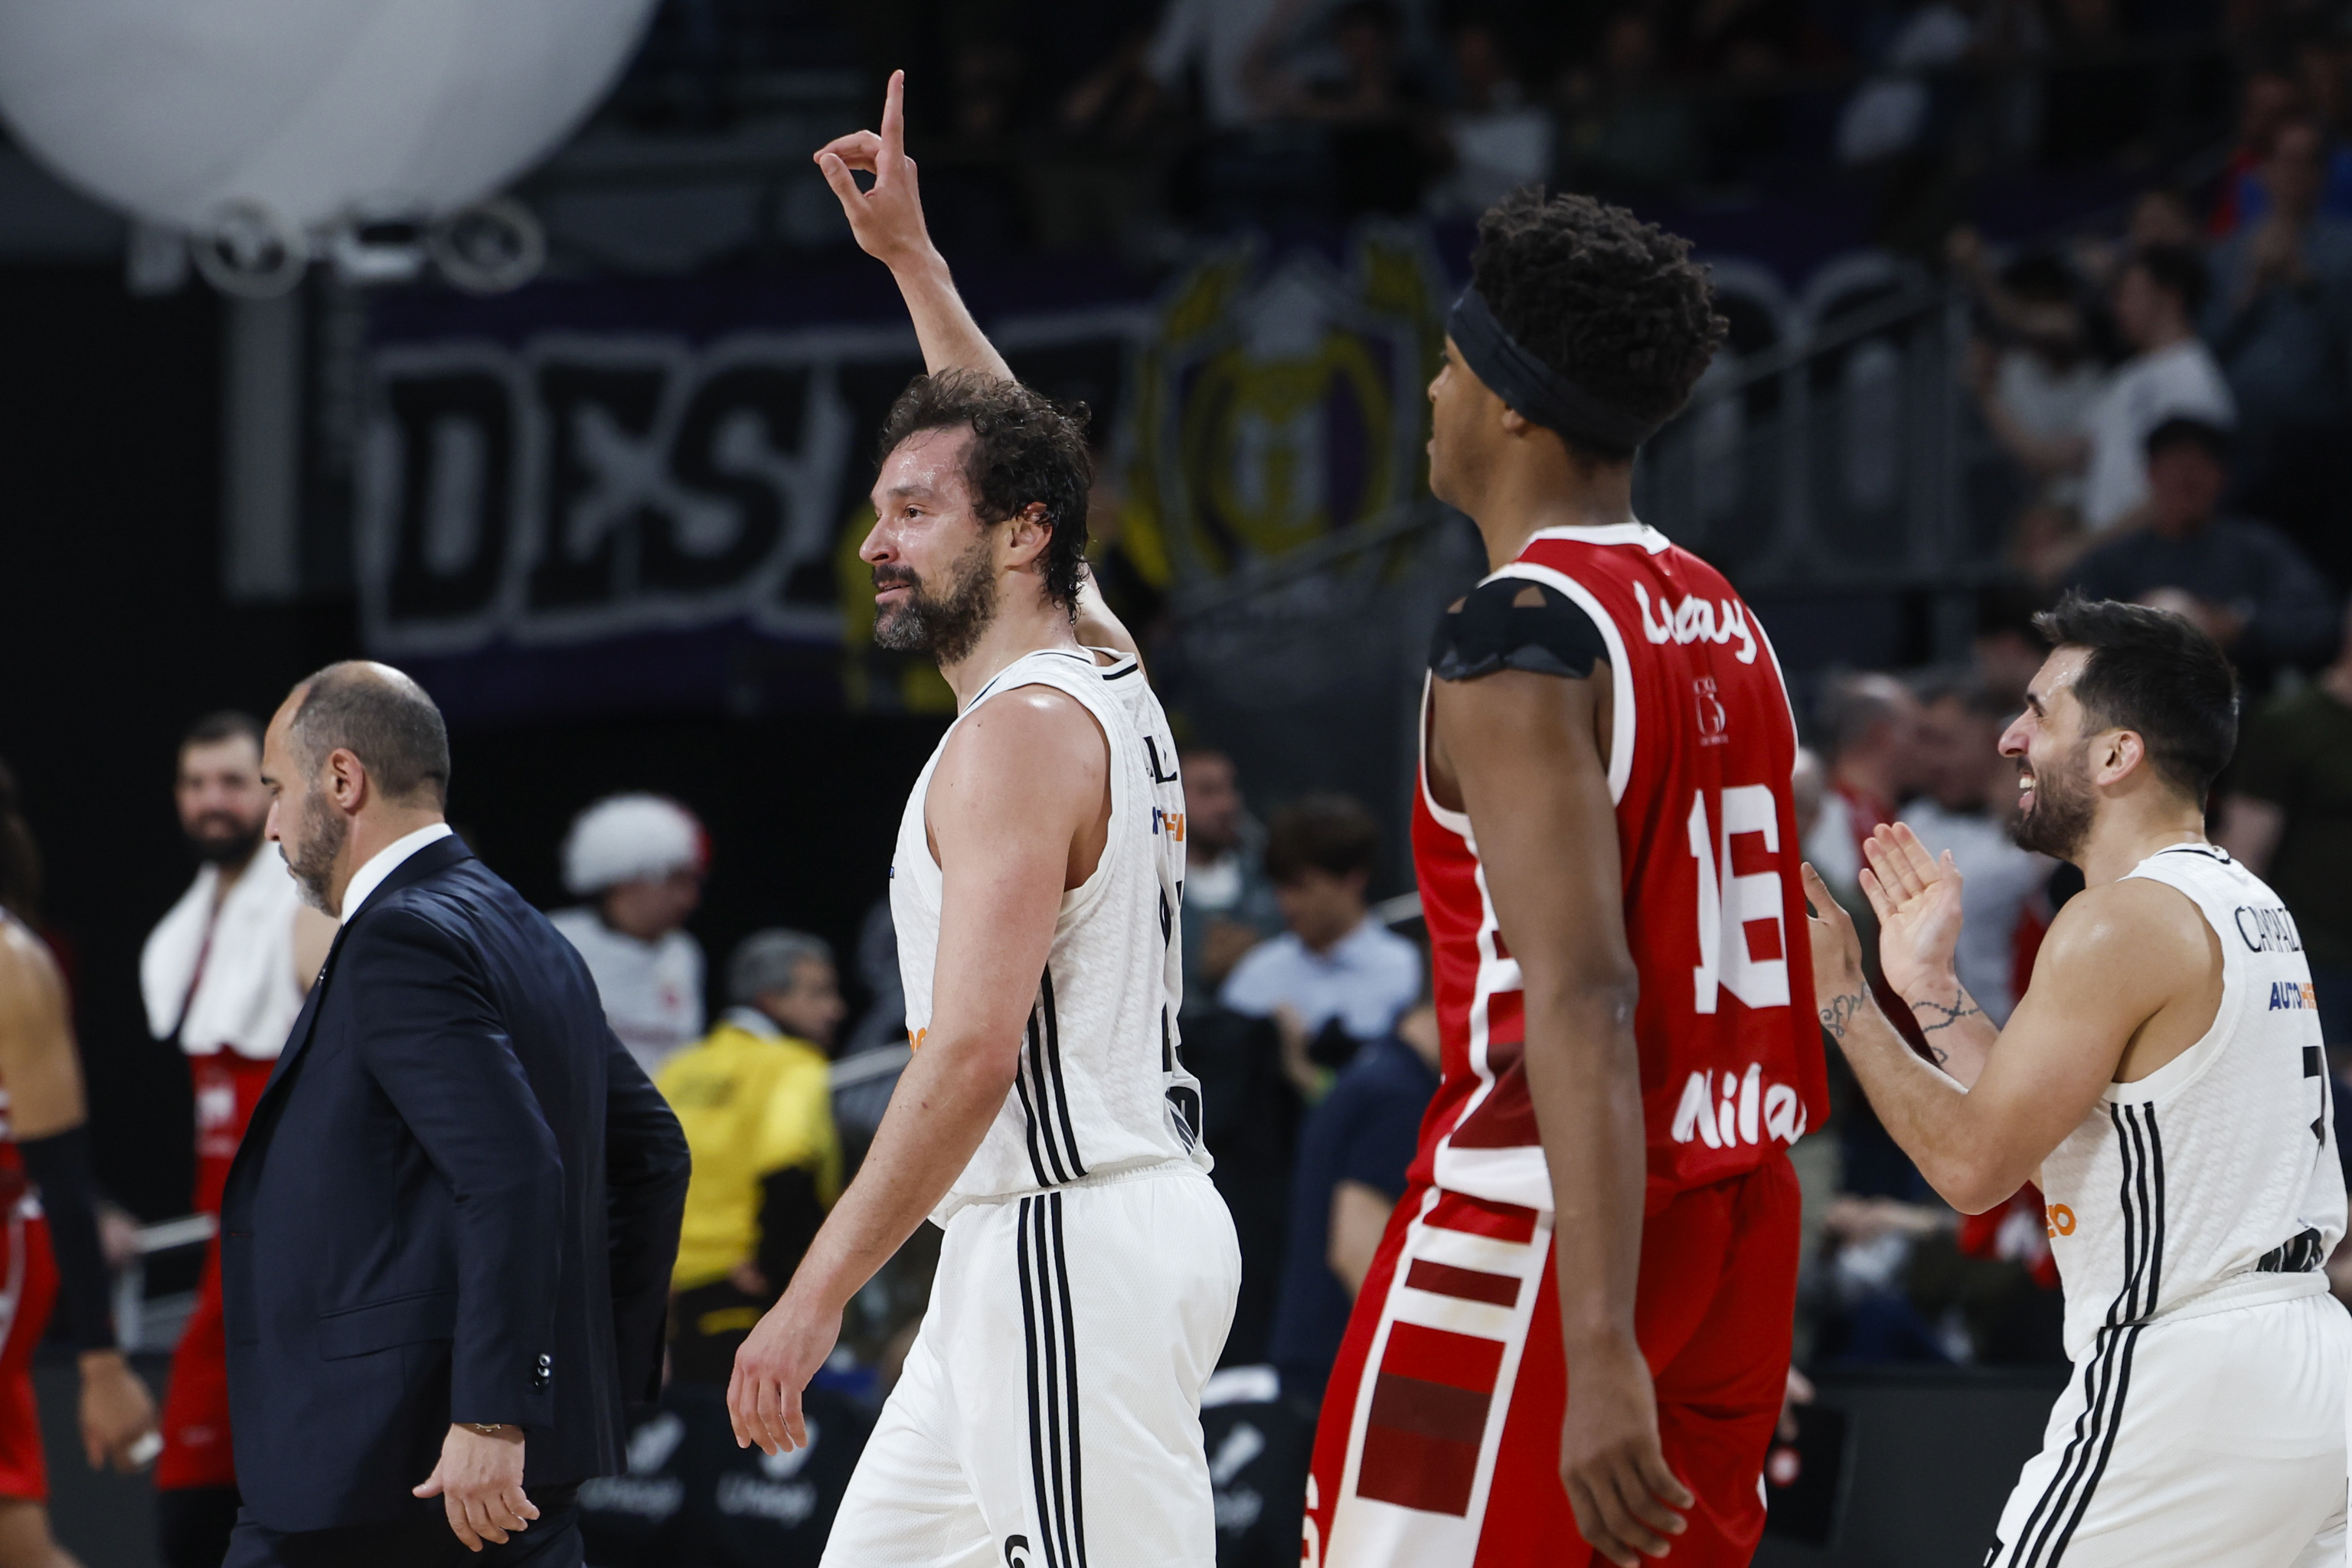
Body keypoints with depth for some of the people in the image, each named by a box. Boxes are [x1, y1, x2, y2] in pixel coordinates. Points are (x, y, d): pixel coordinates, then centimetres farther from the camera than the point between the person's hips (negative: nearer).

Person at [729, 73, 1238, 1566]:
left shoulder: (1018, 735, -13)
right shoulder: (1103, 669, 14)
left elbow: (973, 1051, -22)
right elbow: (1014, 455, 34)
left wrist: (819, 1293, -22)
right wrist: (911, 257, 36)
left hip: (1073, 1249, -10)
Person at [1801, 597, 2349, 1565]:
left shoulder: (2123, 923, -14)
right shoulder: (2245, 907, 15)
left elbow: (1972, 1165, -14)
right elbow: (2043, 1141, 19)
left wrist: (1841, 1003, -4)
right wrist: (1929, 987, 21)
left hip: (2181, 1378, -10)